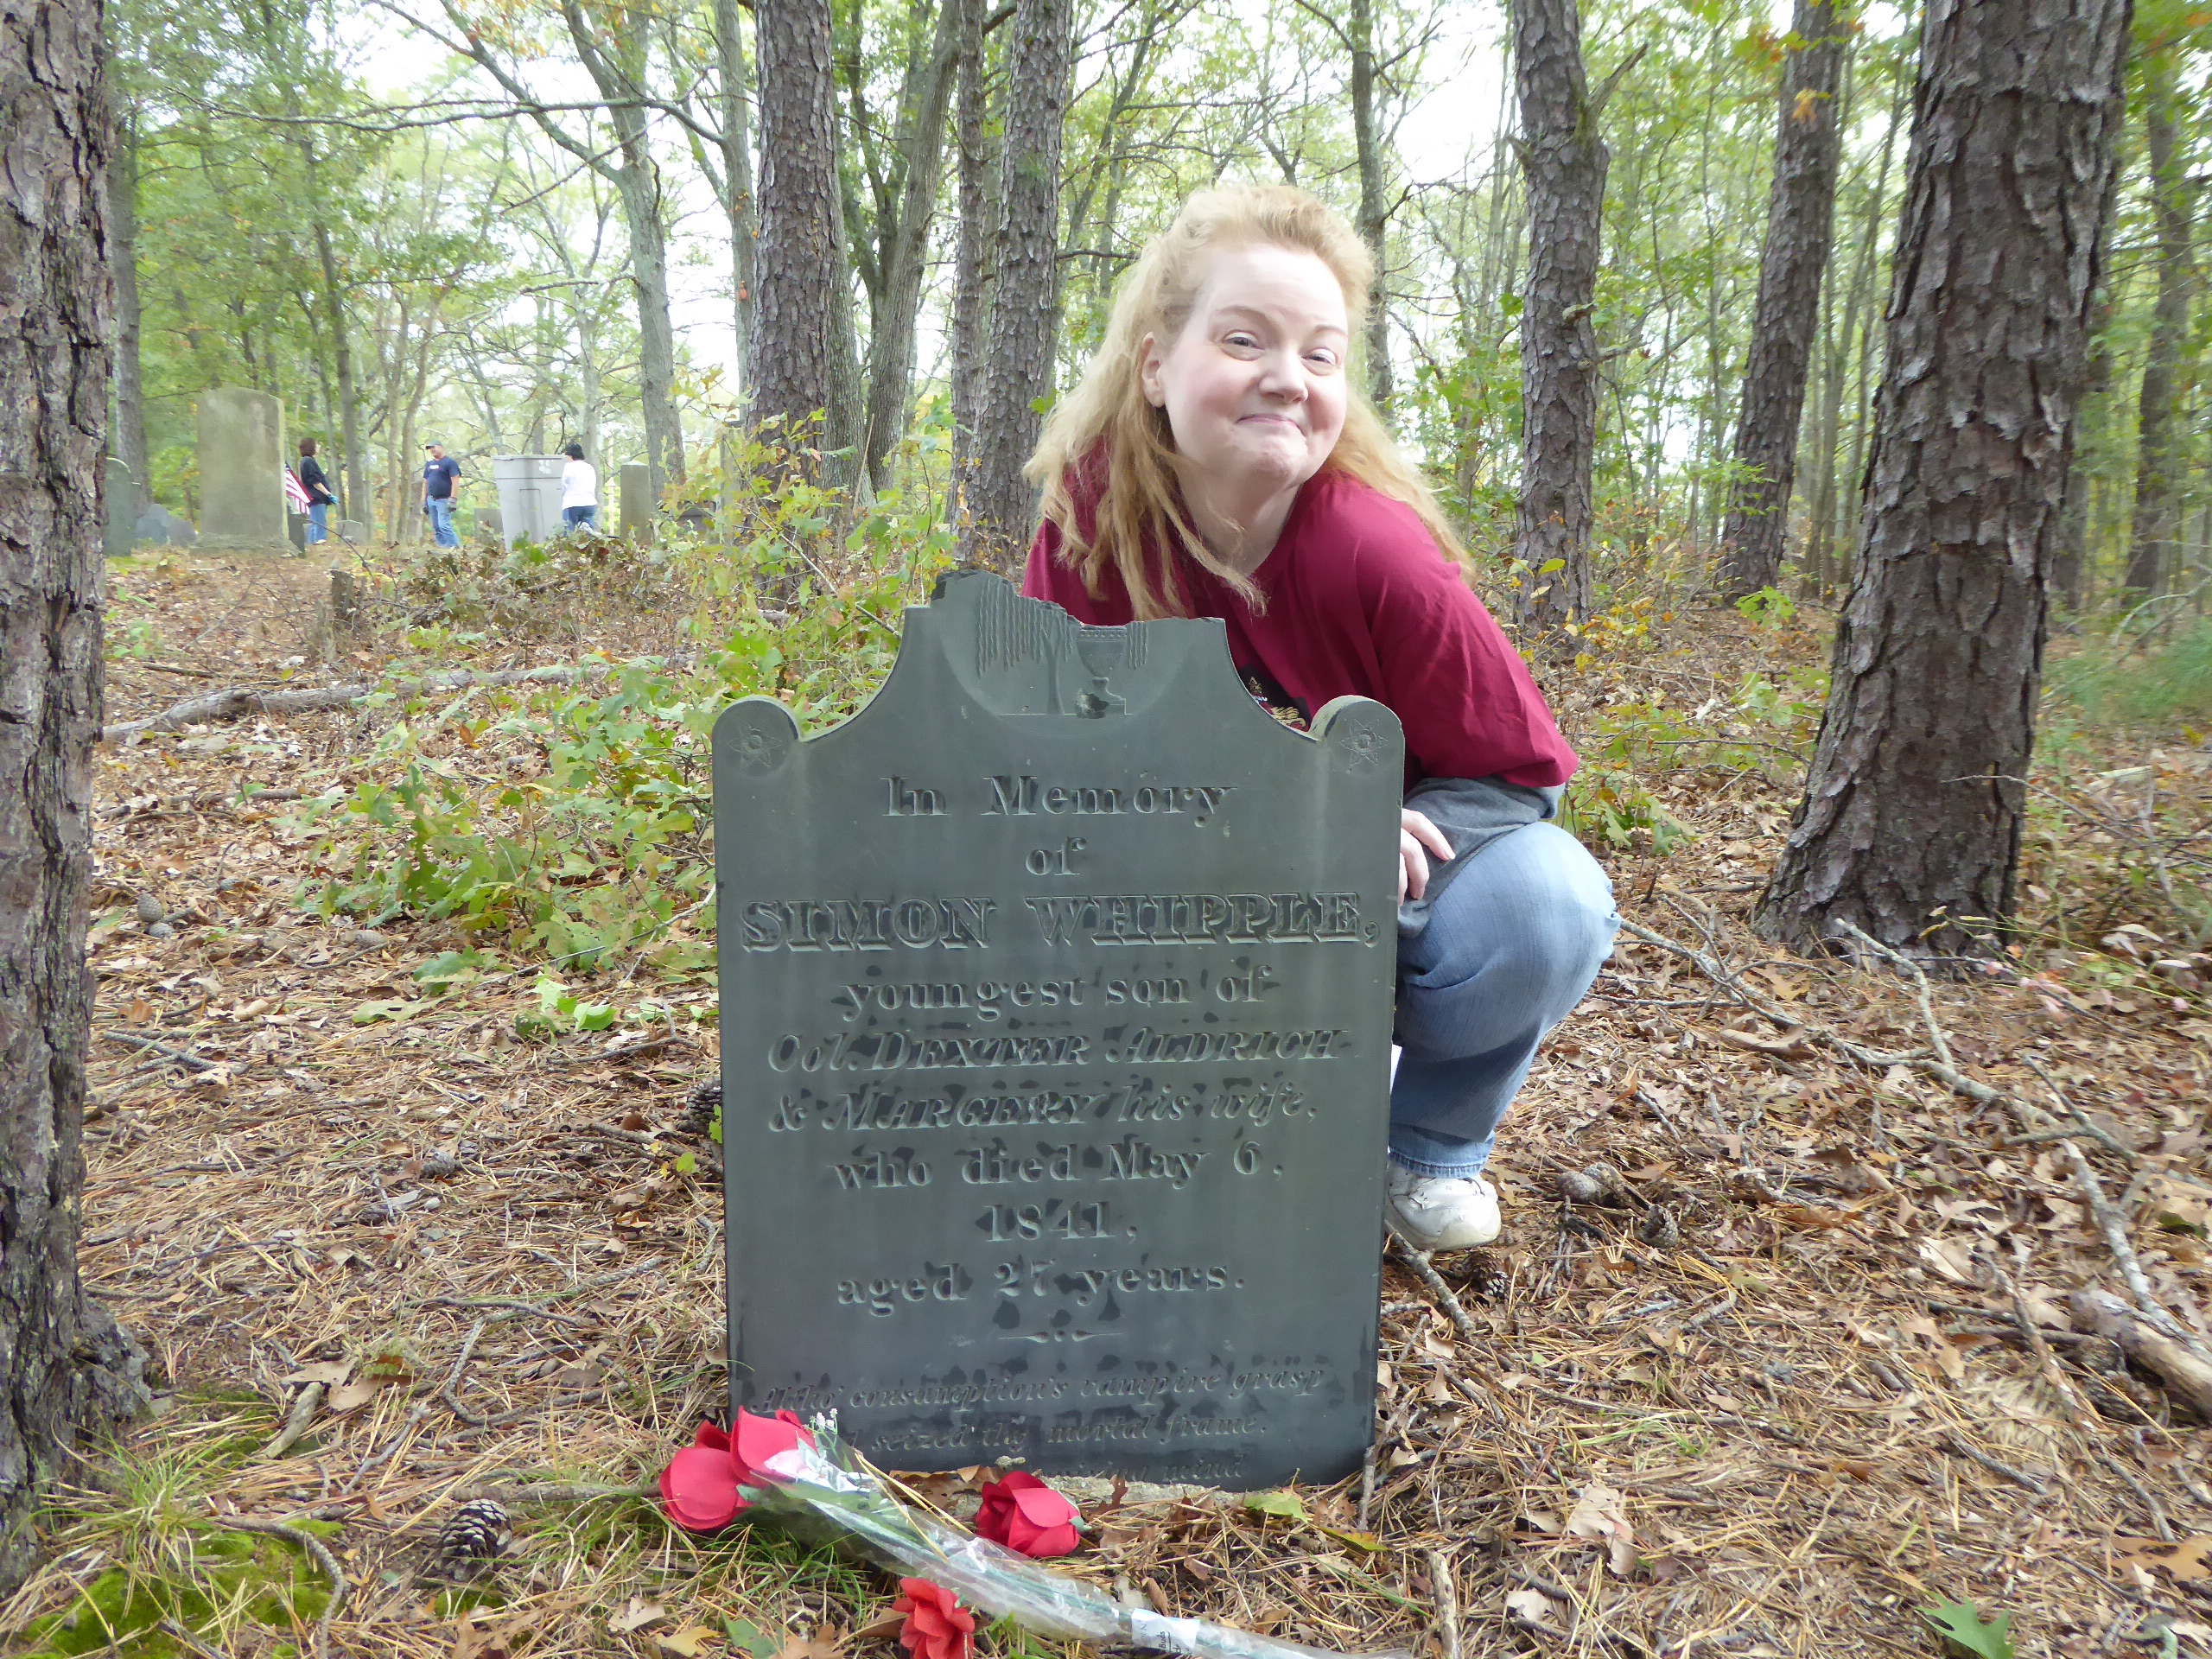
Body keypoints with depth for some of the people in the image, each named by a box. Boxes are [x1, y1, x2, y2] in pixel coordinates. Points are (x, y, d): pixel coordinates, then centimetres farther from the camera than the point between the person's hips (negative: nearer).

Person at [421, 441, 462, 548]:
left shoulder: (450, 462, -5)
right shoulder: (429, 464, 16)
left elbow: (455, 481, -13)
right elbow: (425, 483, 20)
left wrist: (452, 500, -20)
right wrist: (424, 501, 14)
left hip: (444, 500, -7)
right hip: (431, 500, 7)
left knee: (443, 526, -18)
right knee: (436, 529, 4)